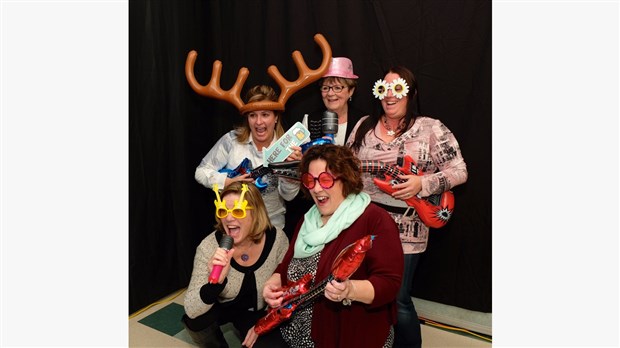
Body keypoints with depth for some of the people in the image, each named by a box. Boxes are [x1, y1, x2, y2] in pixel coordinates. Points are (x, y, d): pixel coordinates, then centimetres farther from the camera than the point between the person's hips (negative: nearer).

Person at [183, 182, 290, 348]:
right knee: (194, 319, -28)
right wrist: (216, 282, -48)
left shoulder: (277, 239, -25)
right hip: (222, 308, -1)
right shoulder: (209, 247, -28)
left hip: (258, 311, 1)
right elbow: (191, 310, -30)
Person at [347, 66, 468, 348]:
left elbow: (459, 171, -5)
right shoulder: (364, 125, 8)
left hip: (404, 230, -4)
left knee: (397, 300, 2)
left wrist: (422, 184, -18)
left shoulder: (431, 129, -4)